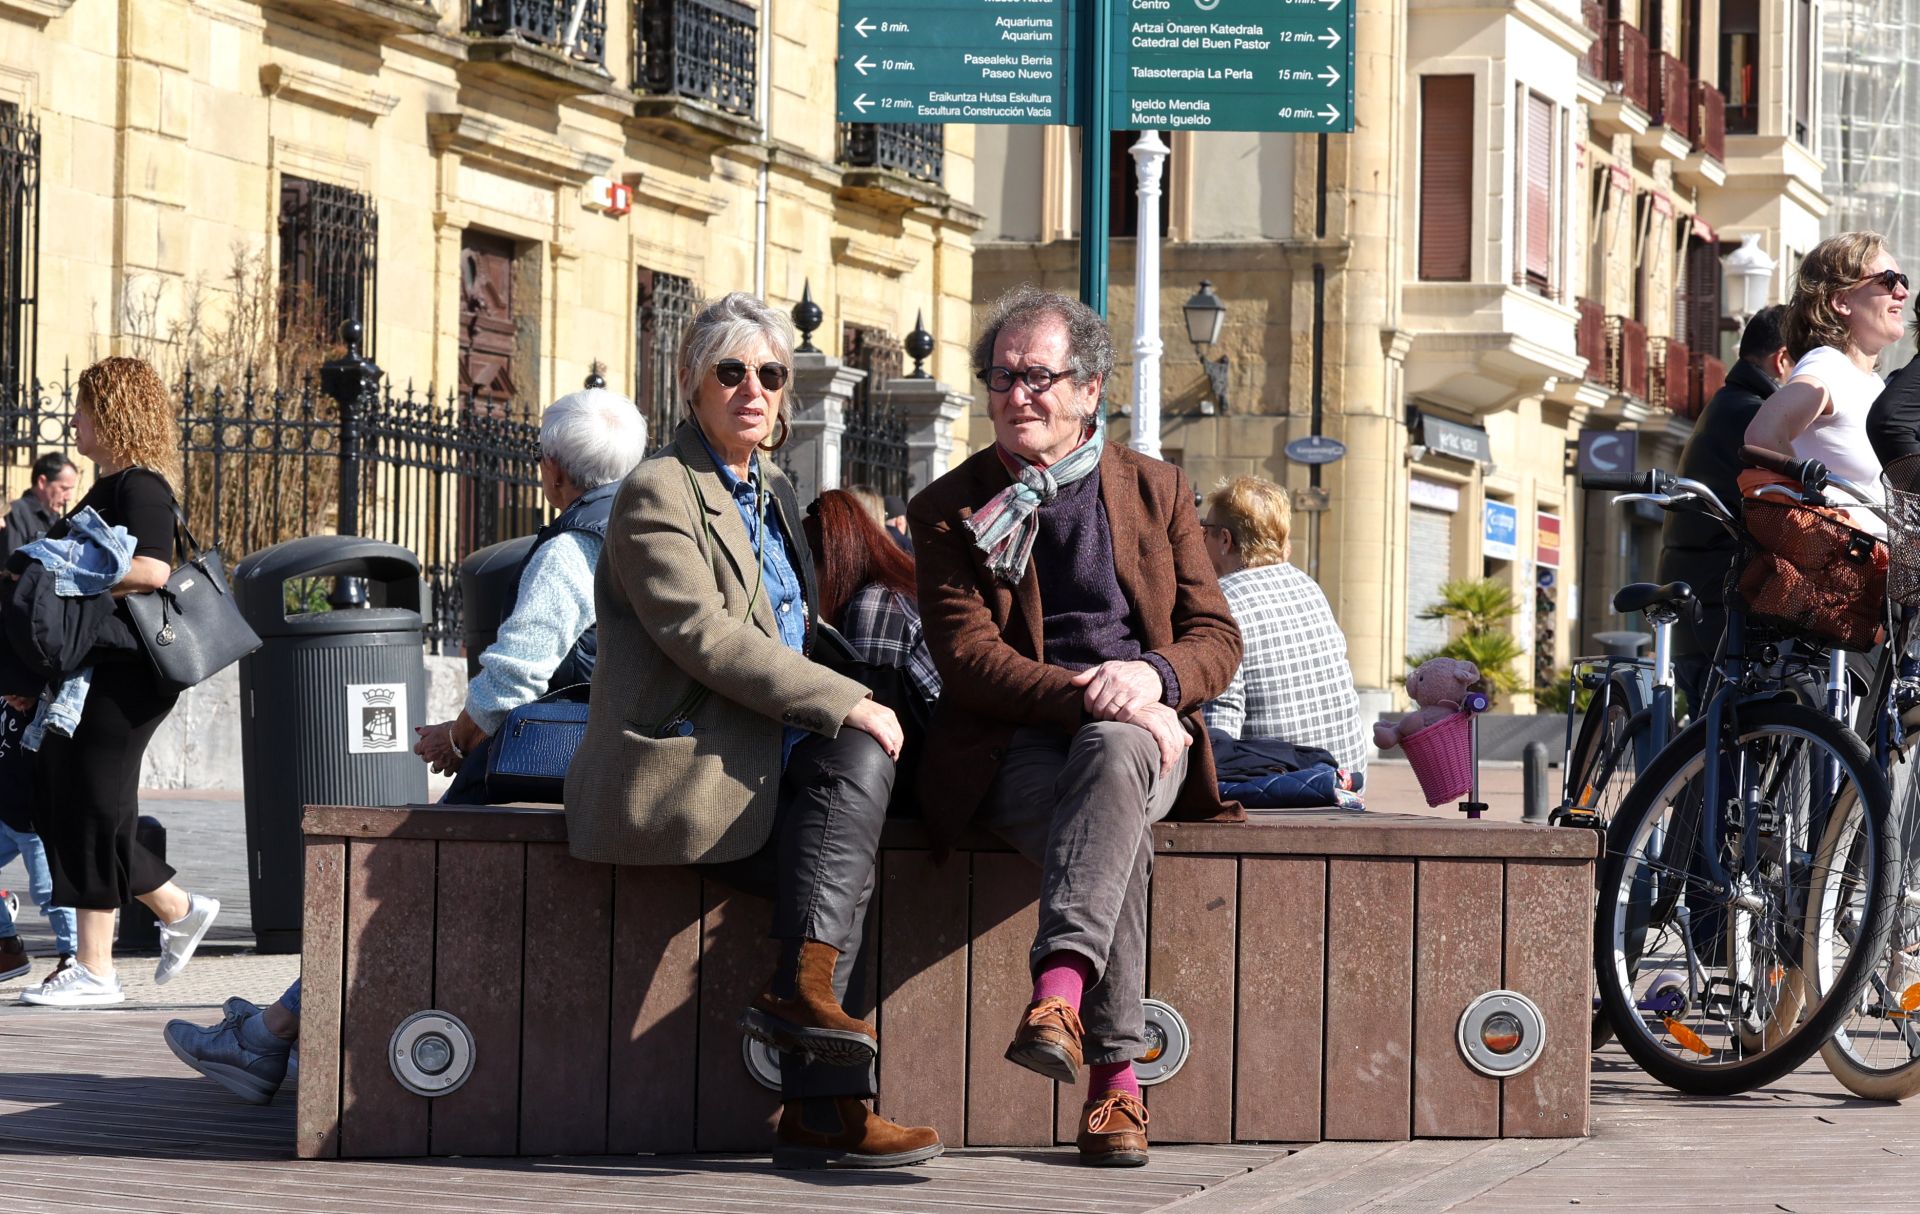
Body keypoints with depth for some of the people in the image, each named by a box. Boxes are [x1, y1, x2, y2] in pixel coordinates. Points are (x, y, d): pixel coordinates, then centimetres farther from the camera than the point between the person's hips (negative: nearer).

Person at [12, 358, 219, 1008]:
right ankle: (179, 910, 19)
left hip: (124, 675, -10)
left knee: (92, 808, -7)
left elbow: (150, 571, -26)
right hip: (88, 674, 10)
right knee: (59, 803, 10)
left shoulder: (142, 488, -12)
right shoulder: (105, 488, 19)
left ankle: (94, 970, -1)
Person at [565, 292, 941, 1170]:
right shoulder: (658, 491, -7)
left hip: (760, 760, 7)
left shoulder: (773, 495, 21)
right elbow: (704, 635, -18)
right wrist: (847, 704, -20)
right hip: (675, 765, -7)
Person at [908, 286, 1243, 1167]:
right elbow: (965, 656, -4)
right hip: (1017, 748, -1)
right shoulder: (949, 510, 10)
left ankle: (1059, 988, -52)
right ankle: (1115, 1077, -42)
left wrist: (1151, 676, -14)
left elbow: (1217, 639, 11)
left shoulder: (1156, 491, 16)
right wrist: (1087, 694, -20)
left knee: (1113, 753, -39)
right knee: (1116, 841, -36)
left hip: (1142, 733, 1)